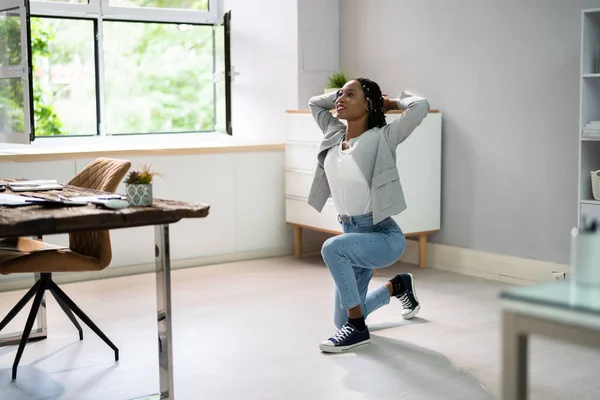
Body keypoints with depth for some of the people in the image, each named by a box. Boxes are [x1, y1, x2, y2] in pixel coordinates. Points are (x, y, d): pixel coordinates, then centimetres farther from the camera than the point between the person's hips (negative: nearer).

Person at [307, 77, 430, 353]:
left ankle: (358, 328, -19)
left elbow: (421, 106, -27)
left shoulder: (381, 138, -14)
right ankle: (398, 286, 41)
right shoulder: (335, 134, 4)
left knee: (332, 248, -37)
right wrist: (342, 93, 10)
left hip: (384, 235, -7)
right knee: (341, 320, 14)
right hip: (352, 234, 7)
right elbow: (314, 103, 22)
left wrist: (392, 102, -8)